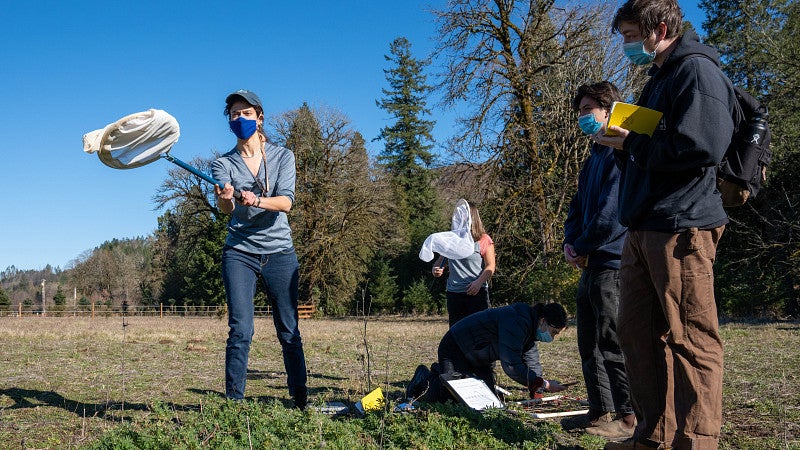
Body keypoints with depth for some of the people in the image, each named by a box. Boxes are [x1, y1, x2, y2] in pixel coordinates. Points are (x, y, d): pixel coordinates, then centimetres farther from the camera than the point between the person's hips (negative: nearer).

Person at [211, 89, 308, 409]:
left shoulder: (282, 156, 5)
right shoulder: (223, 163, 5)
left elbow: (286, 202, -11)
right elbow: (226, 209, -12)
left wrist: (256, 201, -30)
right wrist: (225, 200, -36)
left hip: (279, 253, 0)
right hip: (239, 253, 0)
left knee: (289, 331, 2)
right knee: (240, 330, -8)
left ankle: (300, 399, 13)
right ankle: (233, 402, 0)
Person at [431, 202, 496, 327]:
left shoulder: (484, 240, -1)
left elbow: (490, 267, -7)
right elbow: (442, 260, 21)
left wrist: (479, 282, -24)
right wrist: (436, 269, -2)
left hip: (477, 293, -4)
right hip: (454, 293, 4)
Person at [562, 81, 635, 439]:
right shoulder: (593, 158, 20)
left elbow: (611, 211, -19)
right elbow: (578, 207, 20)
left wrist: (583, 247, -10)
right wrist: (570, 242, 3)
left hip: (612, 261, -10)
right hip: (591, 263, 10)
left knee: (613, 344, -5)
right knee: (590, 343, 14)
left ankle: (629, 419, 4)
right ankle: (600, 411, 23)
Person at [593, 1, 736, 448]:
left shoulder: (697, 70, -6)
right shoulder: (659, 80, 24)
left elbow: (701, 145, -20)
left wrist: (632, 143, -9)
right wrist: (621, 142, 10)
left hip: (682, 226, -10)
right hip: (643, 228, 10)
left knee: (691, 340, -5)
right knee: (637, 332, 12)